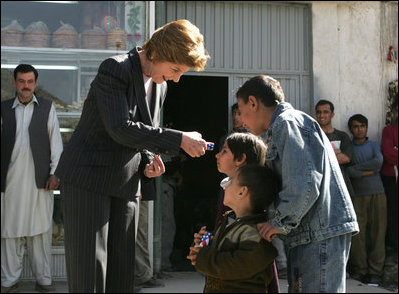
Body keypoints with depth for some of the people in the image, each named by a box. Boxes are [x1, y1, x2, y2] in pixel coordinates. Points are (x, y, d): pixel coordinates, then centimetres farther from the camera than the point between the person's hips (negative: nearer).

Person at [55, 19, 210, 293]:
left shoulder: (160, 85, 10)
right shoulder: (115, 69, -14)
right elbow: (120, 128, -24)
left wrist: (149, 162, 0)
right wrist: (179, 139, -25)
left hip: (125, 184, 7)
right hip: (88, 178, -7)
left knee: (122, 271, 6)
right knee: (89, 270, -7)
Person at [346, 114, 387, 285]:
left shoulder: (374, 145, 16)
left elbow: (378, 162, -6)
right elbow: (346, 170, -7)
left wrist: (356, 167, -6)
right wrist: (368, 171, -8)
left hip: (377, 194, 2)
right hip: (356, 195, -1)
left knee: (377, 233, -2)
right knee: (357, 234, -7)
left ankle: (375, 272, 2)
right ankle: (359, 270, 2)